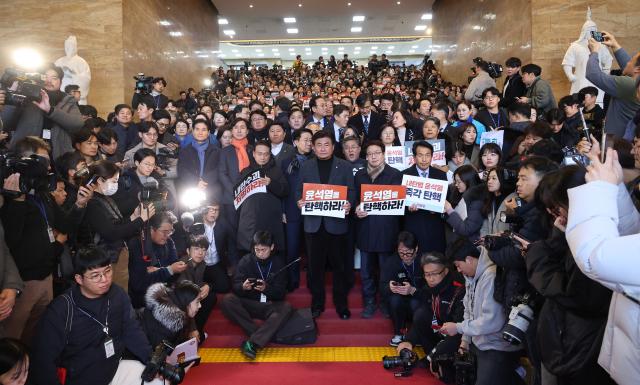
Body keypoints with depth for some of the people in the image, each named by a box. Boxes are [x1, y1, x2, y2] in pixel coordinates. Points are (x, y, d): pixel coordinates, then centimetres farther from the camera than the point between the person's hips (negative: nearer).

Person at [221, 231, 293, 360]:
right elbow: (235, 286, -4)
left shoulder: (278, 262, 2)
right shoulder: (246, 260, 1)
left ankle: (253, 343, -39)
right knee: (227, 300, -28)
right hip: (248, 304, 1)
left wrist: (266, 288, -24)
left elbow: (281, 292, -4)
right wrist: (243, 287, -27)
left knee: (287, 308, -32)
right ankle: (263, 335, -29)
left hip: (270, 306, 0)